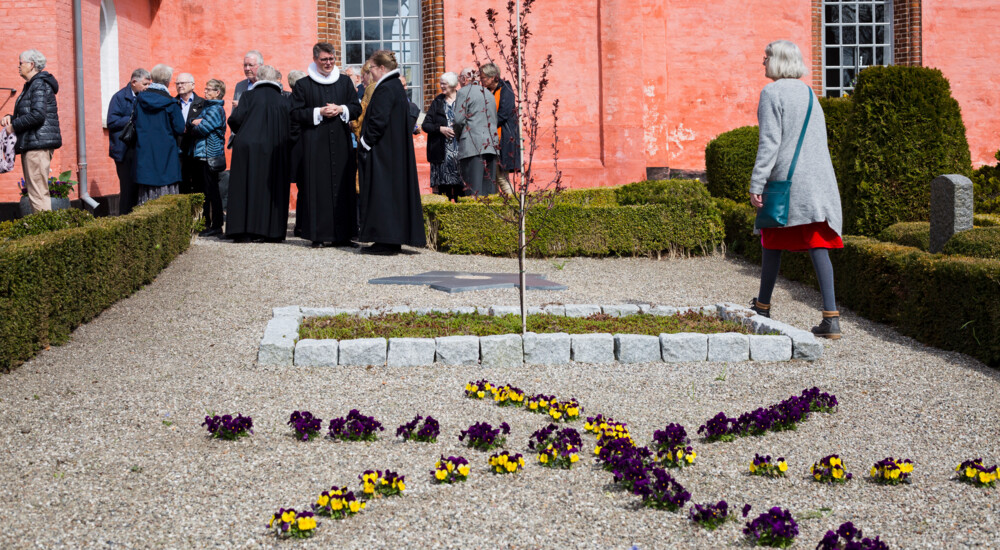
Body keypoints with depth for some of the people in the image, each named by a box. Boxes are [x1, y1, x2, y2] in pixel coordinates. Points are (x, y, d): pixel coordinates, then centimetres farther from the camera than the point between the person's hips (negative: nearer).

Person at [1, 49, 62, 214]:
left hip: (38, 144, -11)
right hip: (31, 144, 11)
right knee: (37, 192, 10)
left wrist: (14, 126, -13)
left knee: (38, 193, -14)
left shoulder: (40, 84, -10)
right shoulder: (30, 85, 22)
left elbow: (37, 115, -22)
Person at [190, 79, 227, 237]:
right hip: (200, 155, 9)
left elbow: (202, 130, -18)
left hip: (210, 156, -9)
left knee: (211, 191, -6)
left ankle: (216, 225, -2)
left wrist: (193, 126, 2)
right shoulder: (206, 107, 18)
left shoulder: (216, 109, -11)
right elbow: (196, 124, 15)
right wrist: (195, 123, -7)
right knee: (203, 190, 11)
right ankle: (206, 222, 18)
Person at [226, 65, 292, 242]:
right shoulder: (283, 101, 6)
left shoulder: (249, 96, 0)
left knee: (245, 188, 3)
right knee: (271, 189, 7)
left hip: (247, 149, -1)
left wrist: (239, 132, 11)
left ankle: (243, 232, 0)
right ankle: (272, 231, 5)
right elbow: (290, 129, 4)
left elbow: (236, 119, -9)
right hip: (274, 152, 2)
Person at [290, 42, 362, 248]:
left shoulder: (345, 82, 12)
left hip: (341, 142, 3)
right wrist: (319, 113, -12)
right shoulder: (303, 85, 3)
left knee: (342, 185, 1)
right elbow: (295, 114, -1)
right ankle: (317, 234, -2)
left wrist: (341, 109, -8)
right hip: (314, 144, -3)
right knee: (316, 187, -5)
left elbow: (357, 108, 11)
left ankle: (342, 234, 5)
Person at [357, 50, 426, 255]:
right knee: (394, 191, 11)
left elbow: (378, 121, -22)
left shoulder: (385, 89, -16)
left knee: (382, 193, -7)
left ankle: (385, 241, -6)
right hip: (396, 151, 10)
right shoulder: (397, 87, 14)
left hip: (382, 151, -10)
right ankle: (394, 240, 15)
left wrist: (364, 145, -15)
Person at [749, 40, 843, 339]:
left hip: (787, 179, -6)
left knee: (773, 242, 10)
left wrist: (756, 184, -13)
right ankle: (831, 317, -9)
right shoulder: (809, 93, 17)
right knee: (817, 245, 0)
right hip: (820, 178, 6)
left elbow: (769, 142, -13)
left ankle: (763, 306, 23)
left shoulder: (772, 93, -6)